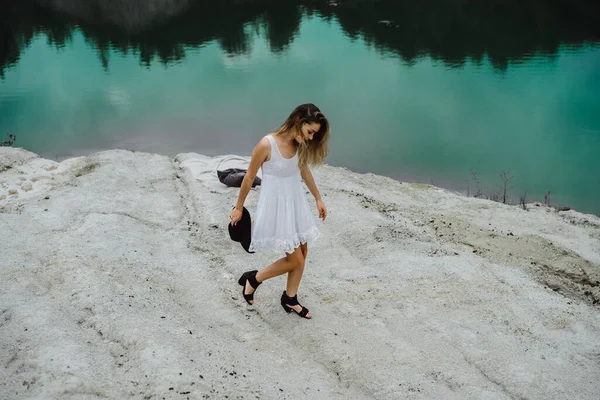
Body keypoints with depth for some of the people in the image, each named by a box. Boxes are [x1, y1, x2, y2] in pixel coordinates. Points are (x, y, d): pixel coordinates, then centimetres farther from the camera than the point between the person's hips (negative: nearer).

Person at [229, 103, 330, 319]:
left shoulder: (300, 144, -6)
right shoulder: (267, 144, -25)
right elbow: (249, 177, -12)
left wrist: (318, 198, 20)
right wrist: (238, 208, -2)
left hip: (296, 202, 7)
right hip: (276, 204, -7)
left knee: (302, 253, 14)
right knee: (295, 260, -1)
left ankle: (289, 299, 35)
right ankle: (252, 279, 21)